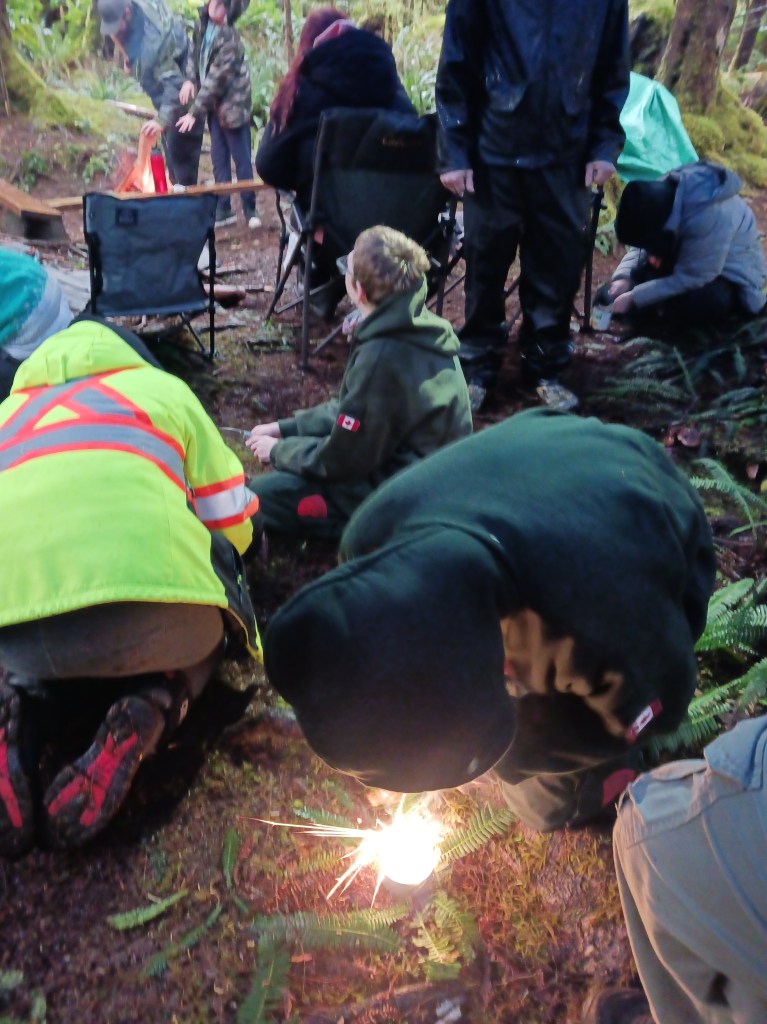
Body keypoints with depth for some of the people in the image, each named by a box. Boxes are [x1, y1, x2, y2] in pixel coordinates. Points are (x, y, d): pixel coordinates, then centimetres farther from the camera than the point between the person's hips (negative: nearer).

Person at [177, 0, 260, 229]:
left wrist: (194, 112, -24)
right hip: (214, 103, 7)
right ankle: (223, 209, 17)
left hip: (232, 104, -7)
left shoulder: (229, 38, -23)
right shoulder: (203, 22, -2)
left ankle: (250, 209, 11)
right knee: (218, 158, 10)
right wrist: (190, 79, -5)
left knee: (241, 159, -1)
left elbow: (215, 80, -24)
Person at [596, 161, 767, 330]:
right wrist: (624, 277, -19)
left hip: (731, 276, -6)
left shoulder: (708, 214, -39)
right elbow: (644, 246, -1)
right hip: (686, 263, 7)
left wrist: (634, 298, -30)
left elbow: (691, 278, -33)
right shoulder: (661, 193, -15)